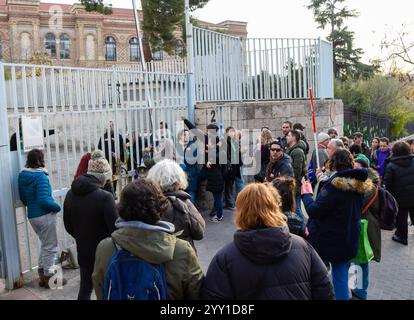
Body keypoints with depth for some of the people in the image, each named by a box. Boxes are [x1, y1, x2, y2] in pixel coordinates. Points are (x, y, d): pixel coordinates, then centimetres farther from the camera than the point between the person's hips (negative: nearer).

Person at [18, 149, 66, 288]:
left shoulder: (22, 176, 4)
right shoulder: (41, 176, -19)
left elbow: (23, 198, 13)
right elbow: (44, 200, -24)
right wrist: (57, 207, -9)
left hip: (32, 216, 7)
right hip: (45, 215, -7)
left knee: (44, 244, 24)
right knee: (50, 247, 8)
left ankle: (42, 273, 30)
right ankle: (49, 278, 18)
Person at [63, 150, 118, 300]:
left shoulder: (70, 194, -2)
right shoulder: (105, 197, -23)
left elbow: (68, 226, 8)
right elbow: (115, 228, -19)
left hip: (83, 252, 6)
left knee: (85, 288, 20)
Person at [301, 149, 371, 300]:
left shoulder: (335, 184, -20)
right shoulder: (360, 184, 4)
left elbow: (314, 211, -22)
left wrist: (307, 194, -5)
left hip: (326, 240, -6)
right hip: (348, 241, 7)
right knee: (341, 278, 14)